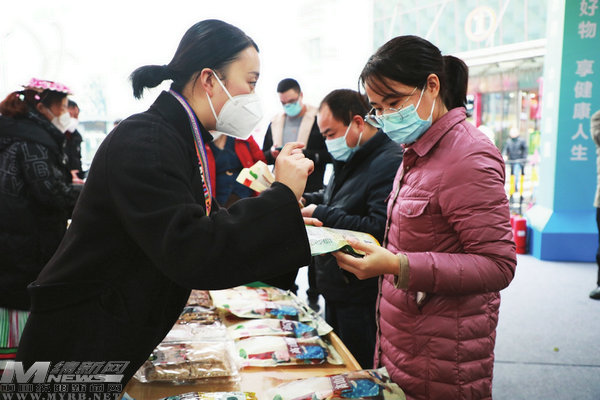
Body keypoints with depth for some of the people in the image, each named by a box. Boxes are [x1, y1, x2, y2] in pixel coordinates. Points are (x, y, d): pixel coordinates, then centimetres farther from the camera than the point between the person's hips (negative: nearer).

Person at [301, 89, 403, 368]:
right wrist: (301, 200, 5)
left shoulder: (391, 163, -22)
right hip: (337, 290, 10)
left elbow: (379, 230, -30)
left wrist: (321, 215, -23)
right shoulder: (349, 159, 12)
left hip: (363, 300, -10)